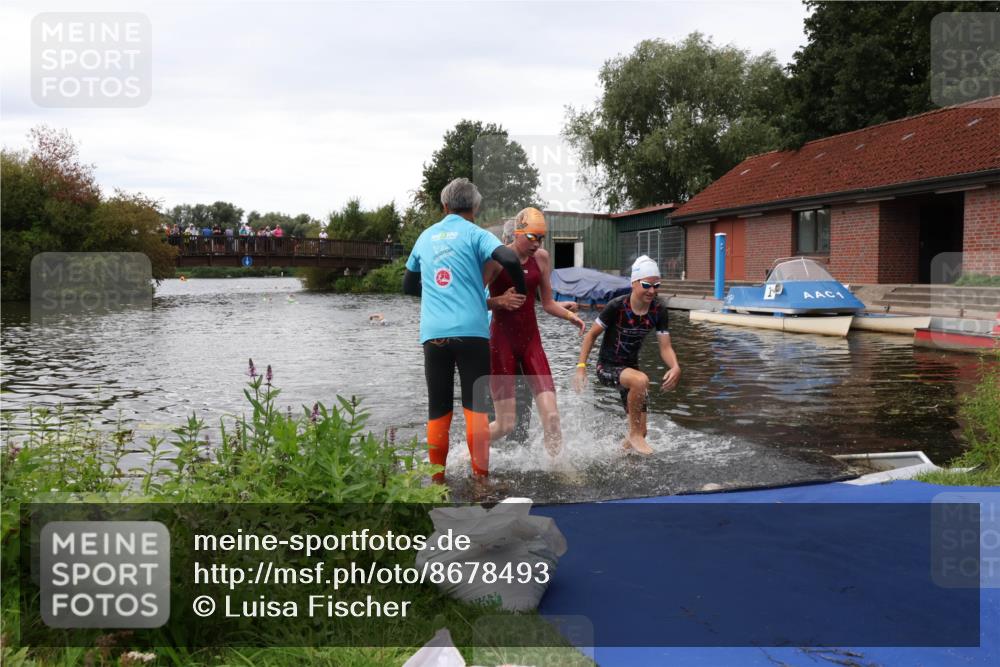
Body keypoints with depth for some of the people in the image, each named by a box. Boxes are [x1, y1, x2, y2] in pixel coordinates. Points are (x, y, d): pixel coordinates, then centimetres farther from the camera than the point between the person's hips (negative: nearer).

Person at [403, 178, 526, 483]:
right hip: (471, 331, -3)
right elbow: (509, 260, -14)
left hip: (432, 333, 3)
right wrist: (520, 291, 2)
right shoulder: (474, 233, 4)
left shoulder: (426, 236, 17)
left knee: (438, 410, 7)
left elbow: (408, 286, 26)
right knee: (475, 405, 1)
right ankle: (480, 476, 1)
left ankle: (437, 479, 9)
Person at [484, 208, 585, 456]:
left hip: (531, 341, 5)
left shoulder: (542, 258, 6)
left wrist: (570, 316, -5)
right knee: (506, 424, -2)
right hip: (501, 342, -4)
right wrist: (500, 301, -27)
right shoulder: (496, 258, -10)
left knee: (551, 417, -8)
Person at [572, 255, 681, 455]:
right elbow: (591, 334, -12)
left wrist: (675, 367, -28)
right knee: (641, 380, -37)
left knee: (640, 431, 5)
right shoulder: (617, 306, -21)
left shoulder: (658, 311, -9)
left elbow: (665, 347, -7)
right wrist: (581, 367, -19)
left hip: (630, 368, 5)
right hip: (607, 367, -5)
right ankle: (634, 434, -17)